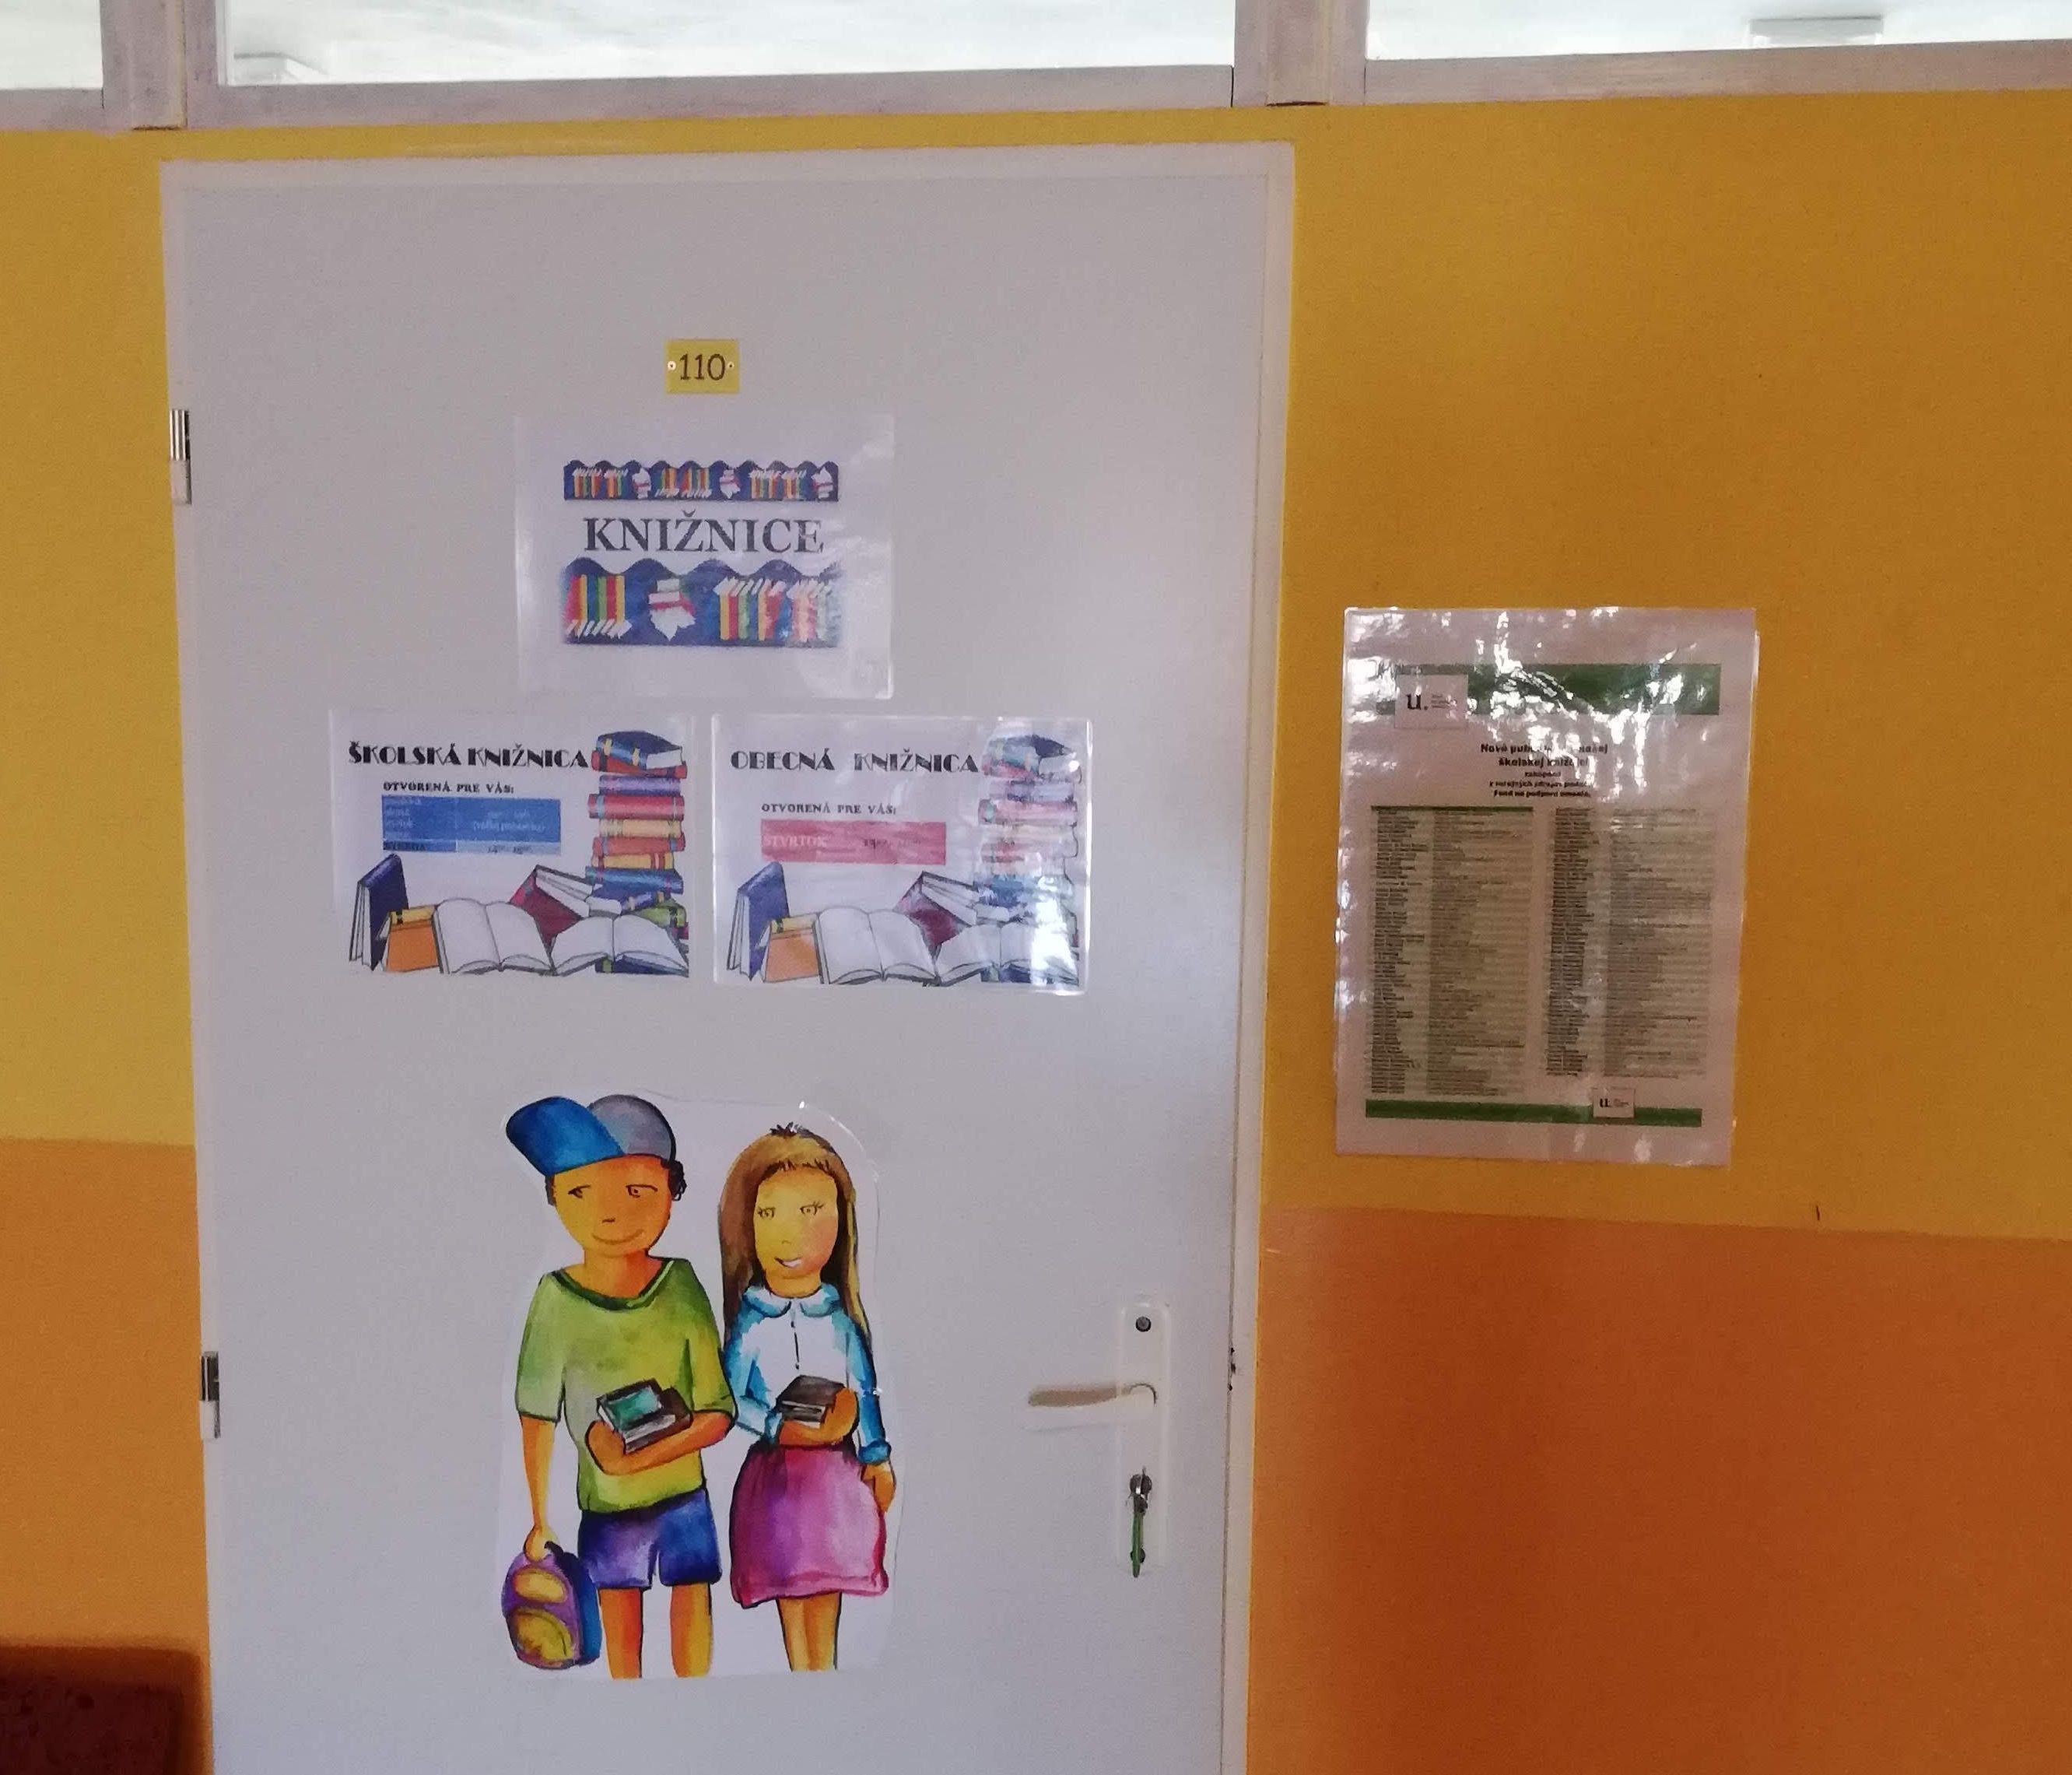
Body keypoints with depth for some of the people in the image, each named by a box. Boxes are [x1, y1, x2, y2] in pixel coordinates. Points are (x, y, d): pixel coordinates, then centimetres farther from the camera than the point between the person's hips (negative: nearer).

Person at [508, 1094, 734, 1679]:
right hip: (606, 1504, 0)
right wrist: (540, 1518, 1)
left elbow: (718, 1415, -12)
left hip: (683, 1494, 0)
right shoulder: (556, 1298, -15)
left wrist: (643, 1457, -25)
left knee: (692, 1607, 13)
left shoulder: (682, 1290, -16)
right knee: (619, 1619, 15)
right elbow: (537, 1417, -4)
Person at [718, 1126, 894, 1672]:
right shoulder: (751, 1320, -9)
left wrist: (876, 1457, 5)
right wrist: (777, 1427, -20)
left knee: (827, 1583, 9)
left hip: (834, 1471, 2)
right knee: (787, 1584, 8)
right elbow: (731, 1397, -7)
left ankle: (824, 1670, 23)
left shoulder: (840, 1317, -2)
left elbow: (864, 1390, 5)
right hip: (776, 1472, -1)